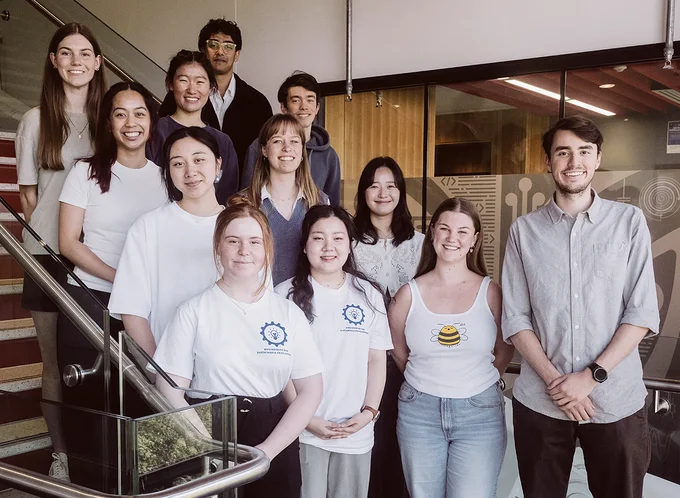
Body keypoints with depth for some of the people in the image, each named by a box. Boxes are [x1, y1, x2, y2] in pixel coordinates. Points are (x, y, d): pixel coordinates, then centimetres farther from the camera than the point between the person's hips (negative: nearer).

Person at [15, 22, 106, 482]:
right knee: (56, 363, 5)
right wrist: (50, 235, -6)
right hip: (50, 256, -1)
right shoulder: (37, 120, 3)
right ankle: (62, 455, 17)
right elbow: (28, 195, 5)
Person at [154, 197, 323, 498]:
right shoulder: (194, 312, -3)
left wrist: (266, 450, -10)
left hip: (275, 452, 2)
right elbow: (171, 391, -6)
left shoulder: (289, 313, 2)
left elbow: (310, 391, 0)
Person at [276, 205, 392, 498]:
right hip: (302, 432, -2)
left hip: (356, 433, 3)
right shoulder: (286, 296, -4)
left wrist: (369, 411, -4)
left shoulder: (368, 296, 5)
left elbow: (376, 360, 8)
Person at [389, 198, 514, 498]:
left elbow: (504, 351, 7)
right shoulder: (409, 294, -4)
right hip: (419, 411, 1)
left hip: (480, 411, -1)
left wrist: (476, 383, 7)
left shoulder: (490, 292, -4)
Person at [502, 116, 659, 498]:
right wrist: (553, 380, -11)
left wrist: (592, 375, -12)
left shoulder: (630, 221, 1)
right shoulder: (524, 230, 3)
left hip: (617, 401, 0)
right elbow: (515, 317, 0)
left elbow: (643, 313, -4)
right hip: (540, 401, 1)